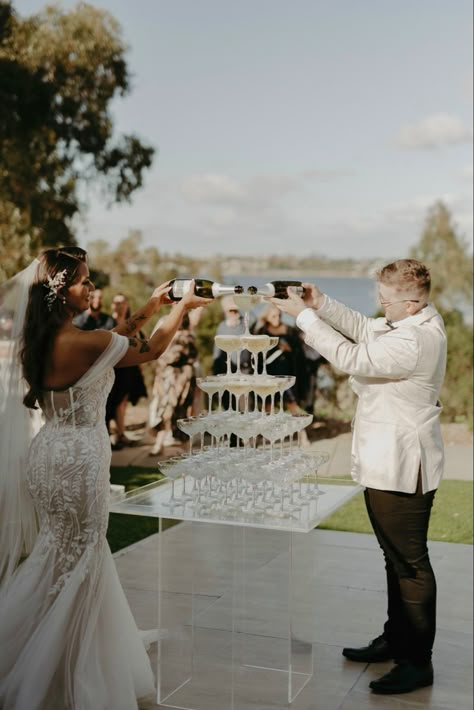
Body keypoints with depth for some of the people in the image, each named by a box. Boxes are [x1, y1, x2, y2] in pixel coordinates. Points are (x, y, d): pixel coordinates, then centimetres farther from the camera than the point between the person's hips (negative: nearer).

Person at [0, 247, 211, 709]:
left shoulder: (38, 339, 2)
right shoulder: (84, 342, -22)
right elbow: (150, 351, -7)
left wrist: (146, 311, 17)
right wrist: (182, 306, 6)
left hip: (52, 453, 8)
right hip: (77, 459, -8)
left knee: (62, 556, 21)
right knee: (74, 561, 7)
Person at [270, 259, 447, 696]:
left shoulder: (414, 341, -25)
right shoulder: (417, 320, 7)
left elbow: (350, 357, -26)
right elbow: (364, 328, 14)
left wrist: (304, 315, -18)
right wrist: (321, 304, 1)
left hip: (402, 468, -11)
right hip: (389, 462, 11)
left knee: (409, 563, 0)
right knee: (397, 557, 20)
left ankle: (418, 661, 12)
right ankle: (396, 639, 35)